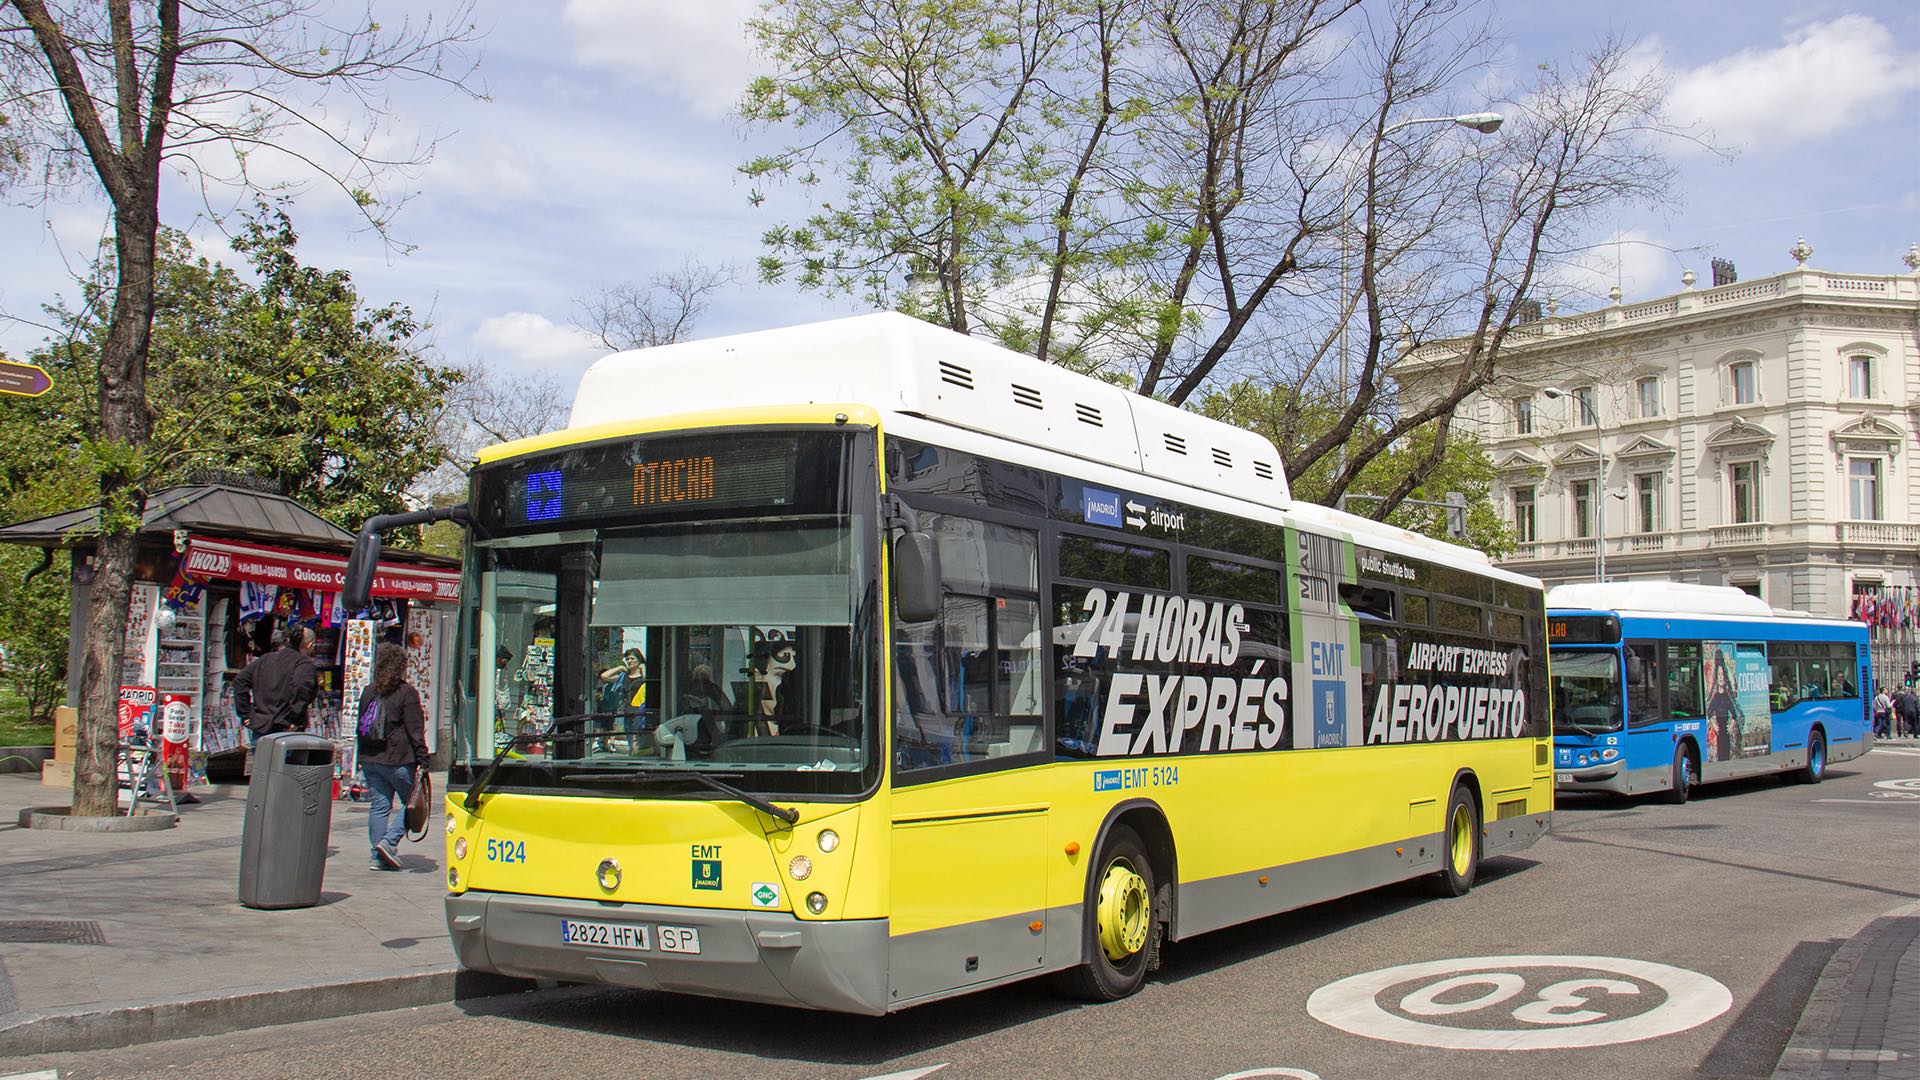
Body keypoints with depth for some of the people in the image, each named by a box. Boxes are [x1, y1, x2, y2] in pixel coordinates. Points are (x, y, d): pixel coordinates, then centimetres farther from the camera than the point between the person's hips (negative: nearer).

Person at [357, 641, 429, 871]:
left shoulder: (368, 691, 11)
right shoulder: (407, 692, -8)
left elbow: (361, 726, 16)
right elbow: (415, 729, -10)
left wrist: (362, 757, 22)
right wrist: (422, 759, -8)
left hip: (370, 758, 6)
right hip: (398, 760, -6)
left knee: (380, 805, 9)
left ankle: (379, 856, 8)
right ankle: (389, 841, -9)